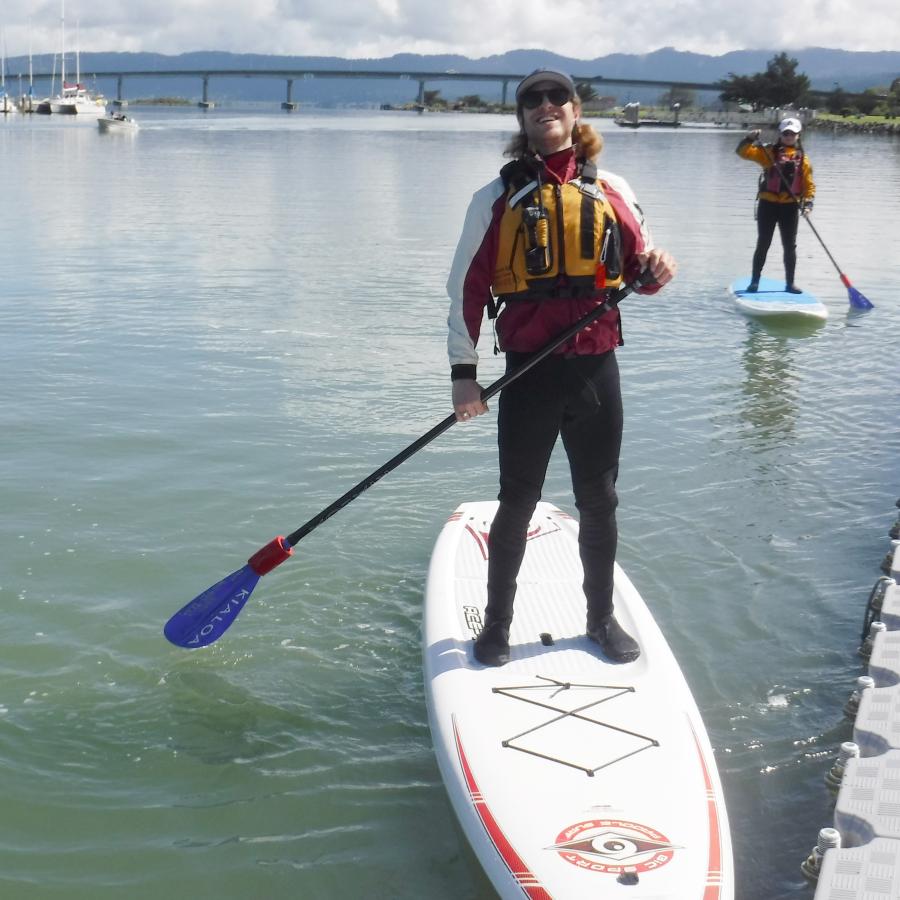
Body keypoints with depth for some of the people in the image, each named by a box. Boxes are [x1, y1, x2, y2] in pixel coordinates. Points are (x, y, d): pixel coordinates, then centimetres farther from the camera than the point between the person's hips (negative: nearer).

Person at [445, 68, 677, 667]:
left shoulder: (611, 192, 7)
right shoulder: (498, 198, 1)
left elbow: (638, 271, 14)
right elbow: (467, 286, 1)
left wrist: (656, 270, -11)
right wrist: (464, 372, -4)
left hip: (596, 369, 2)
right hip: (529, 372, -2)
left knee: (599, 501, 12)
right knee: (518, 502, 6)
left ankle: (603, 618, 29)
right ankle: (497, 623, 22)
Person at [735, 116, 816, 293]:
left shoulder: (802, 157, 6)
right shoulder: (769, 151, 1)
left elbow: (809, 184, 3)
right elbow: (743, 152, -6)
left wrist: (808, 202, -10)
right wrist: (750, 139, -23)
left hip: (790, 206, 2)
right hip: (768, 204, -2)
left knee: (790, 246, 7)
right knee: (763, 244, 1)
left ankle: (790, 283, 16)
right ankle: (754, 281, 9)